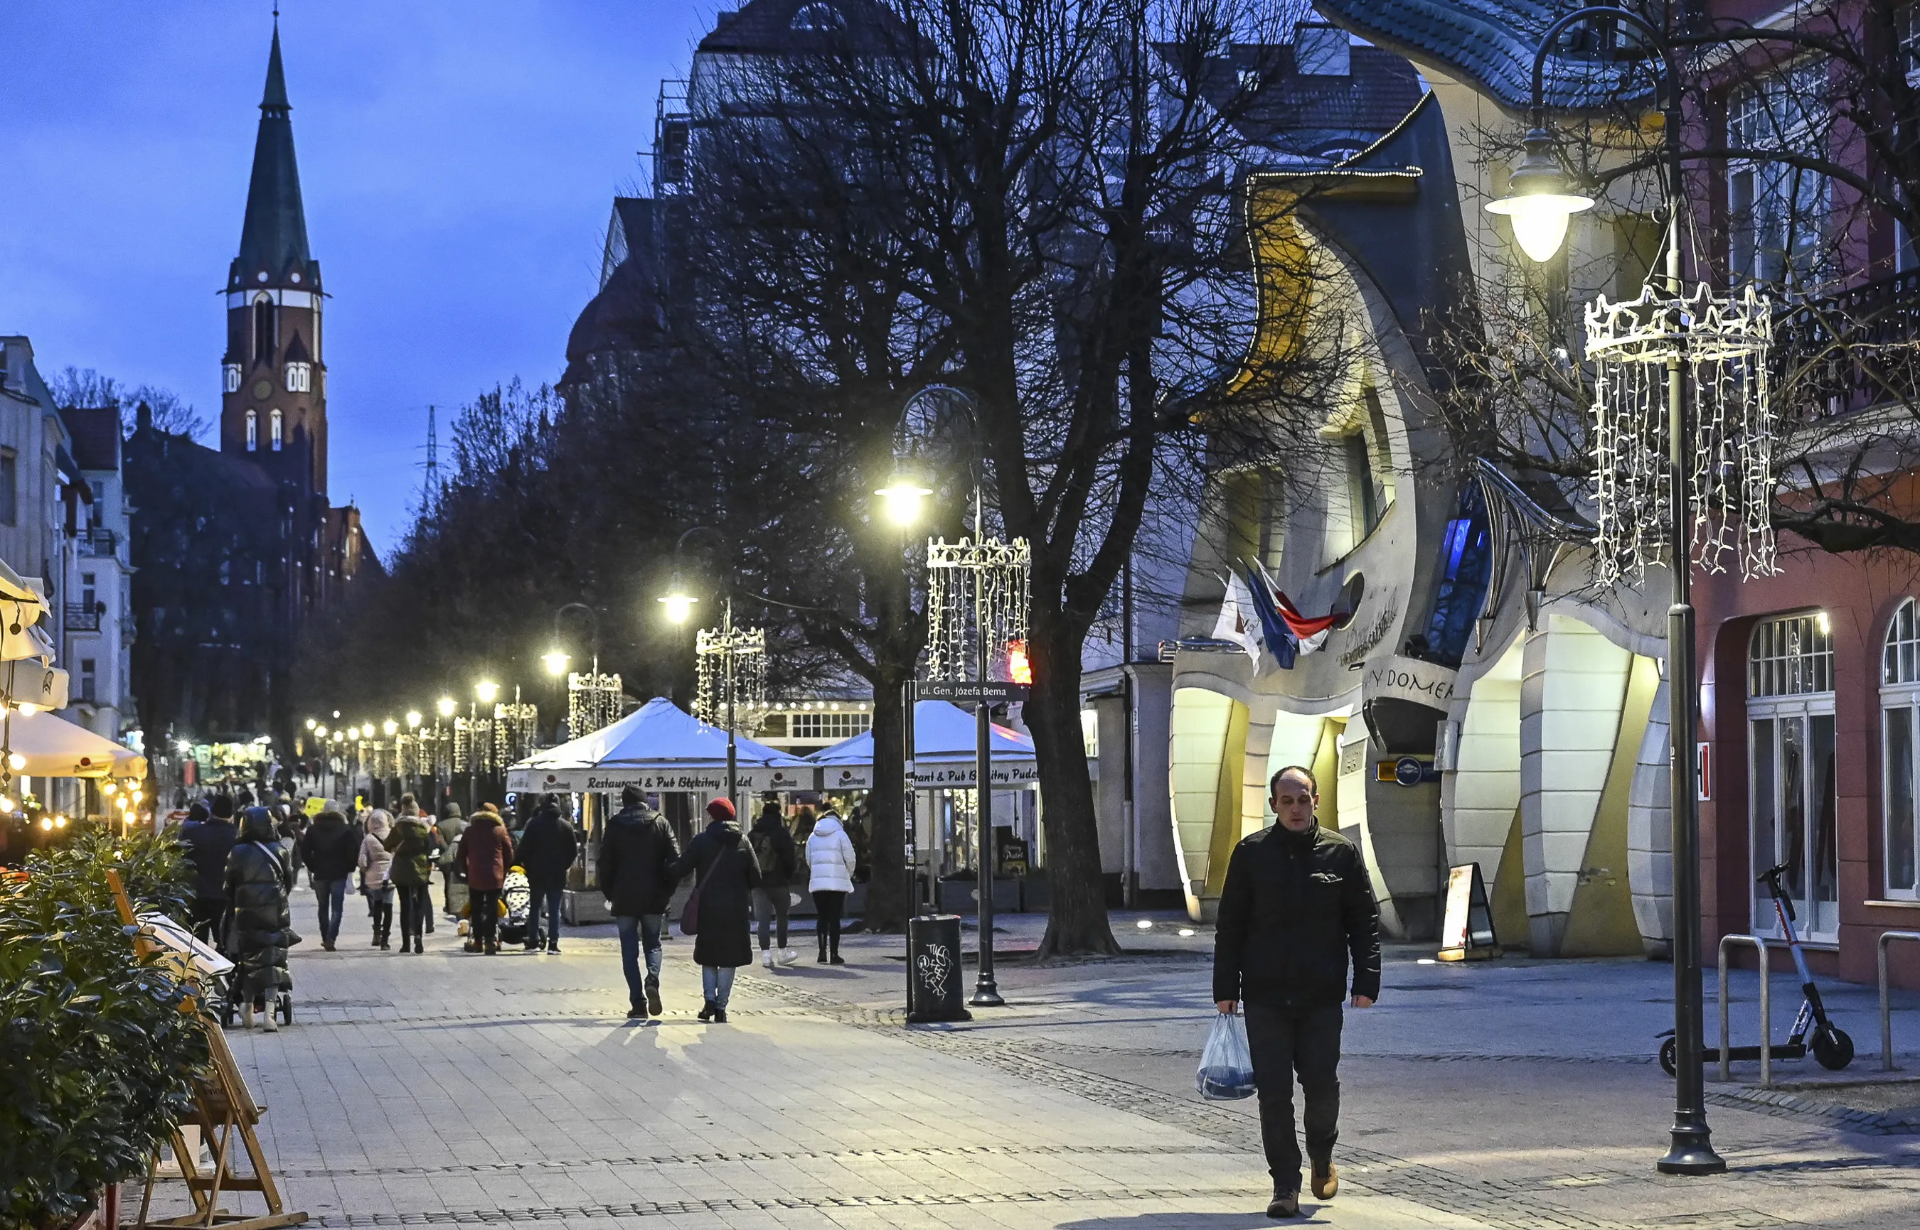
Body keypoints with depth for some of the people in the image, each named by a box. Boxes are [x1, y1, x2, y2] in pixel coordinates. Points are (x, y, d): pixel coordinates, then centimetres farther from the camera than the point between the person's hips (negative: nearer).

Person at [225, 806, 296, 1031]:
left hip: (246, 914, 0)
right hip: (276, 915, 0)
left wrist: (234, 903, 19)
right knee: (273, 961, -1)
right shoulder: (279, 851, -2)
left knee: (247, 961, 12)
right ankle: (269, 1012, -14)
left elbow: (229, 885, 1)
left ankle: (249, 1012, 16)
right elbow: (289, 881, 6)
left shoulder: (238, 853, -4)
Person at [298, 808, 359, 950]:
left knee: (323, 907, 15)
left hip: (320, 874, 2)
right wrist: (349, 868, 3)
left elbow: (304, 852, -2)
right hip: (339, 874, -2)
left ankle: (325, 938, 17)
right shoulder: (345, 830, -3)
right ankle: (330, 938, -16)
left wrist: (312, 867, 7)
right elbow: (354, 851, -8)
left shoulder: (312, 830, 2)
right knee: (336, 908, -1)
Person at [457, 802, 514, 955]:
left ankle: (478, 941, 11)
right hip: (495, 877, -1)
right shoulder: (500, 831, 0)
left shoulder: (469, 831, 6)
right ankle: (490, 941, -11)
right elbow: (509, 855, 3)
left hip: (475, 877, 2)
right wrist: (504, 871, 14)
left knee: (476, 909, 11)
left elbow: (461, 854, 9)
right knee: (492, 909, -1)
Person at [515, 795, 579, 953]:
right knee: (554, 909, 2)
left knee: (534, 908, 9)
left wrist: (528, 867, 7)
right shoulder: (566, 826, 0)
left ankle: (533, 942, 5)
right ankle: (553, 943, -5)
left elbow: (524, 848, -4)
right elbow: (573, 850, 3)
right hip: (557, 874, 0)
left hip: (536, 873, 0)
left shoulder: (534, 824, -3)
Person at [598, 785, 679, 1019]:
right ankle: (652, 980, -16)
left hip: (624, 898, -1)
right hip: (653, 897, 1)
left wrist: (609, 894, 9)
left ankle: (638, 1003, -3)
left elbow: (605, 862, -1)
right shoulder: (660, 823, 2)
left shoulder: (614, 825, 0)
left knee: (629, 951, 4)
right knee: (652, 944, 15)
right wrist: (668, 890, 4)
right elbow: (675, 859, -4)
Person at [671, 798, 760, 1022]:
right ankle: (721, 1006, 2)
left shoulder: (701, 841, -5)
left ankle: (710, 999, -4)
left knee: (708, 955, 12)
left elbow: (680, 870, -9)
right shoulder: (743, 844, 3)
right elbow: (755, 879, 4)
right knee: (728, 957, 6)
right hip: (735, 910, 1)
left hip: (708, 908, -1)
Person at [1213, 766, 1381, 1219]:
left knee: (1322, 1084, 1)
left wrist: (1366, 981, -3)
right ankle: (1285, 1186, 7)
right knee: (1273, 1093, -2)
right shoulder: (1251, 854, 3)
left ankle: (1322, 1157, 30)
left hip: (1322, 995, 0)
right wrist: (1225, 987, 1)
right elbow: (1230, 925, 6)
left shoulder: (1341, 853, 3)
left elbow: (1365, 921, 6)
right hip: (1265, 997, 0)